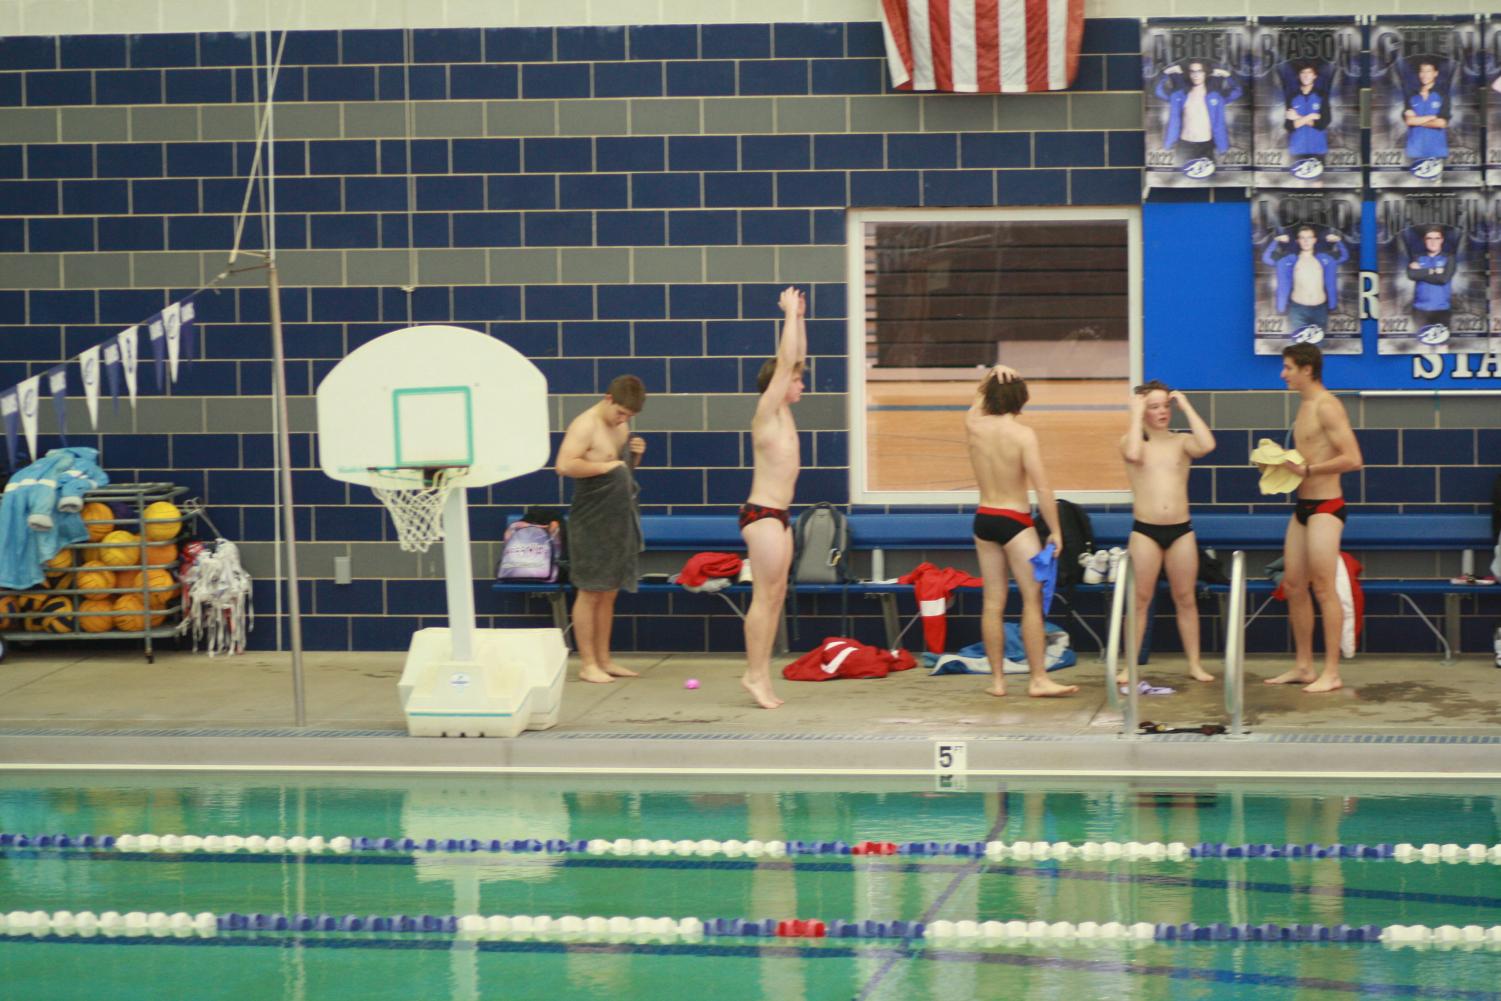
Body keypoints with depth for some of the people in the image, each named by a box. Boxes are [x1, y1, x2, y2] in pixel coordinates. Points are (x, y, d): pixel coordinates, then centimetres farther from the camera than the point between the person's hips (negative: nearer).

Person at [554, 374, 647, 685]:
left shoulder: (622, 426, 12)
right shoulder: (585, 425, -14)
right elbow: (565, 465, -26)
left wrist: (635, 455, 3)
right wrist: (605, 466, -21)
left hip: (619, 520, 8)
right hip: (591, 523, -8)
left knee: (609, 593, 12)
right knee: (590, 593, -3)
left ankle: (604, 660, 18)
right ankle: (588, 664, 1)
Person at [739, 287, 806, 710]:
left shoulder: (782, 412, 12)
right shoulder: (767, 412, -10)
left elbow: (796, 358, 19)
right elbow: (786, 361, -17)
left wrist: (798, 318, 14)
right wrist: (790, 315, -11)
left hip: (777, 515, 9)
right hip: (762, 514, -9)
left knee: (775, 596, 8)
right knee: (765, 596, -8)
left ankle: (760, 675, 10)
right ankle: (755, 674, -7)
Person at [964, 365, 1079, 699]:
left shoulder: (974, 425, -2)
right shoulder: (1022, 434, -15)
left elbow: (979, 395, 22)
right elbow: (1042, 488, -17)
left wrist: (992, 374, 5)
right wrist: (1055, 531, -11)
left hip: (983, 520, 6)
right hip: (1014, 522, -6)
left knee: (994, 602, 10)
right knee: (1033, 600, -4)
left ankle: (997, 679, 12)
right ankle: (1039, 679, -9)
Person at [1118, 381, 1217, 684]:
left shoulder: (1181, 442, 6)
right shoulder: (1130, 441, 3)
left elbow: (1207, 446, -15)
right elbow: (1134, 454, -21)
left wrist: (1186, 407, -6)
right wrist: (1136, 415, -11)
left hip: (1181, 531, 1)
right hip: (1145, 531, -1)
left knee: (1185, 599, 6)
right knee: (1140, 600, 1)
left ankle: (1195, 663, 12)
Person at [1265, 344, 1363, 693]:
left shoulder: (1327, 407, -14)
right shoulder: (1305, 406, 15)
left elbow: (1352, 459, -22)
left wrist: (1306, 469, -20)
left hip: (1325, 507, -10)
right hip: (1303, 506, 10)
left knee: (1323, 588, -9)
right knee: (1293, 586, 11)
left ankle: (1331, 673, -6)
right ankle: (1303, 666, 18)